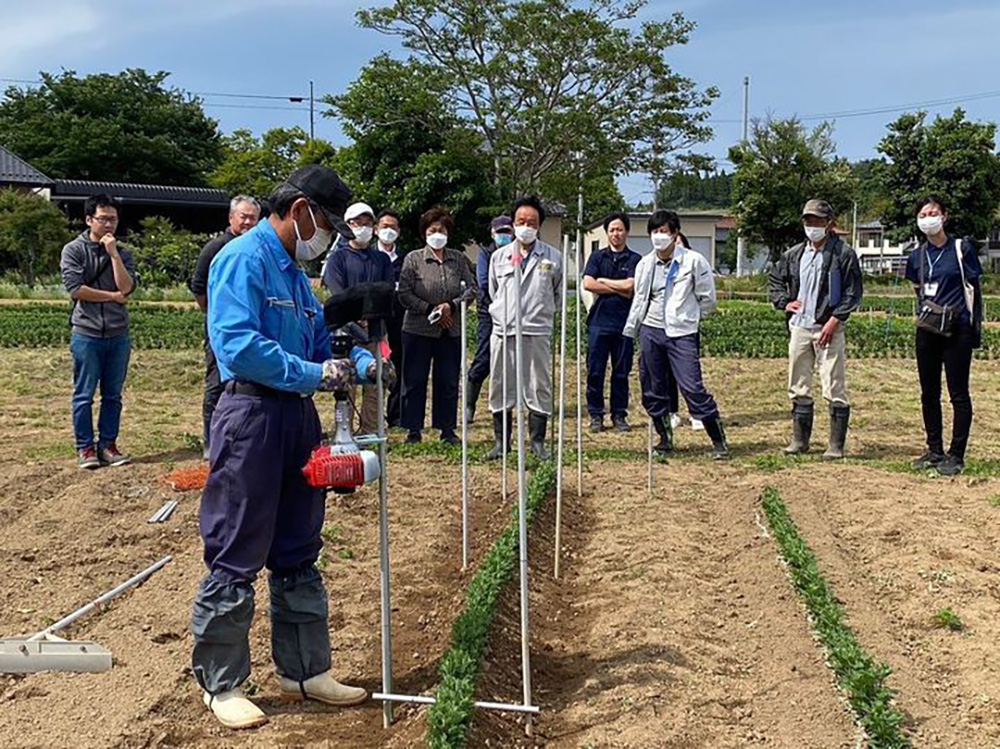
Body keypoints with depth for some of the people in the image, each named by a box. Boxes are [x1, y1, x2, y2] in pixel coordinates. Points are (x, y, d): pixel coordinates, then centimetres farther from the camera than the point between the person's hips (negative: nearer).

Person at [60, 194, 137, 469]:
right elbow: (75, 288, -11)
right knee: (84, 395, 2)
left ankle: (108, 445, 16)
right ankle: (85, 447, 10)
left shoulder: (122, 253, 10)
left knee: (113, 395, 8)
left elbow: (127, 287, -6)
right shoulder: (73, 250, 1)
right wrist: (113, 296, -4)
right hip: (86, 333, -3)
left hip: (118, 335, 3)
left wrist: (113, 253, -8)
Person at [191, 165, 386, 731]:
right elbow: (237, 344, -23)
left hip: (299, 418, 9)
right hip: (253, 415, -9)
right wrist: (315, 374, -22)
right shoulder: (244, 258, -11)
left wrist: (363, 364, 1)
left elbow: (322, 340, 20)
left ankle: (306, 672, 27)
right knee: (236, 561, 0)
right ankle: (222, 684, 13)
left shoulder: (295, 271, 17)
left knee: (299, 556, 15)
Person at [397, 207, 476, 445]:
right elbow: (404, 294, -6)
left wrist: (451, 306, -11)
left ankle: (447, 429, 17)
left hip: (451, 331, 2)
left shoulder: (459, 259, 7)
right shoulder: (413, 259, 0)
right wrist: (430, 310, -12)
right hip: (418, 330, -2)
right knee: (415, 381, 2)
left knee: (449, 381, 7)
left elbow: (472, 287, 4)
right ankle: (414, 430, 12)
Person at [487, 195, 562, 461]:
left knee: (539, 388, 2)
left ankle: (537, 441, 12)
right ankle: (501, 442, 15)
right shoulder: (499, 256, 9)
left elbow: (558, 294, 15)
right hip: (503, 330, 2)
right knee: (500, 389, 5)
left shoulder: (553, 257, 3)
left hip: (537, 332, -2)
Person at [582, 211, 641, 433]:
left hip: (624, 322, -1)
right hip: (599, 321, 1)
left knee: (621, 372, 4)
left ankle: (619, 415, 13)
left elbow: (630, 285, -10)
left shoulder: (635, 260, 5)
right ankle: (596, 415, 9)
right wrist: (619, 289, -5)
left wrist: (603, 281, 0)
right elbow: (588, 283, -4)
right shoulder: (597, 257, 10)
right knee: (595, 371, 1)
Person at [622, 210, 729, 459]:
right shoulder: (645, 264, 7)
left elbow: (707, 299, 1)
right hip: (651, 331, 5)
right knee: (652, 391, 6)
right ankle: (665, 439, 23)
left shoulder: (693, 261, -5)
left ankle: (719, 442, 0)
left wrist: (687, 318, 9)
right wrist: (630, 332, 15)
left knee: (693, 389, -11)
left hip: (682, 334, -4)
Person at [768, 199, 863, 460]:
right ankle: (800, 440, 20)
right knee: (798, 388, 10)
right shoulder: (795, 254, 11)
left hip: (829, 328, -5)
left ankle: (836, 445, 3)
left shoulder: (843, 253, -5)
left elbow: (853, 292, -7)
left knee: (834, 390, -4)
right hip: (799, 328, 6)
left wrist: (834, 320, -14)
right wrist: (783, 302, 8)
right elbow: (774, 278, 25)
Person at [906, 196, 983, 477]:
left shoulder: (962, 249, -5)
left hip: (957, 330, -5)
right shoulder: (917, 256, 8)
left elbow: (974, 289, -4)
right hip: (927, 330, 5)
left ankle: (956, 455, 5)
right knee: (929, 393, 10)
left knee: (958, 393, -1)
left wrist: (976, 327, -8)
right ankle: (934, 450, 21)